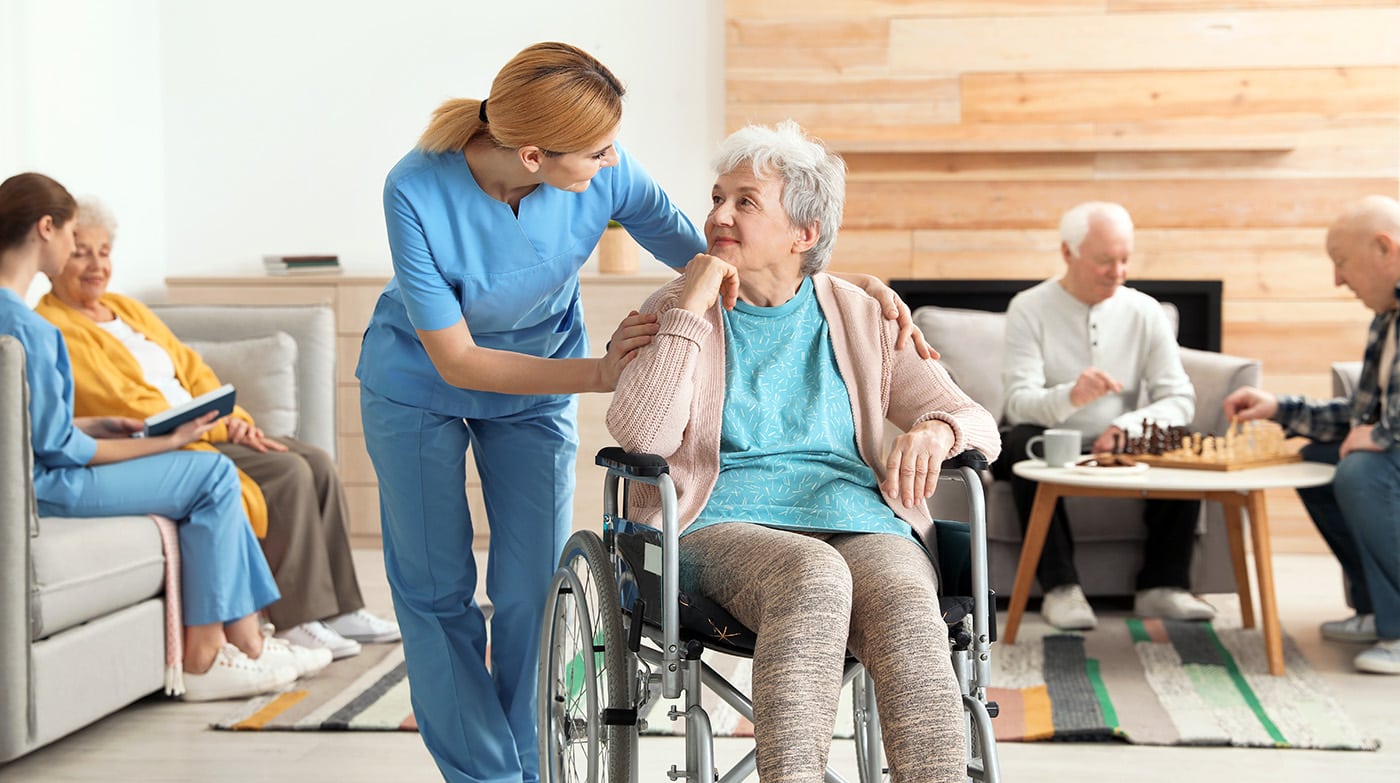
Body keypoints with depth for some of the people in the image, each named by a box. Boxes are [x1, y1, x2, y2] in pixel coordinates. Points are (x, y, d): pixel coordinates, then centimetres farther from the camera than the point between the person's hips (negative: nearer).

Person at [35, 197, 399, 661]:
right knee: (287, 474, -24)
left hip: (201, 434, 9)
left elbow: (190, 368, 18)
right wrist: (215, 427, -15)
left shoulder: (128, 310, 21)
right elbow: (122, 404, -15)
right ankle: (298, 621, -19)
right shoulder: (53, 328, -8)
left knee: (318, 464, -8)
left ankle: (339, 609, -4)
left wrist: (234, 419, -1)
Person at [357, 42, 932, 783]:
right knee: (437, 590, 3)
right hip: (419, 386, -2)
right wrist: (600, 374, -33)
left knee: (533, 590, -1)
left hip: (534, 394, 2)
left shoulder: (606, 175, -27)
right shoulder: (418, 192, -34)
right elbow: (455, 360, -27)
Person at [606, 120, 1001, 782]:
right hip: (723, 524, -2)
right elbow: (642, 436, -6)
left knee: (908, 606, -34)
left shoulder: (860, 319, 18)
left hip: (860, 523, 2)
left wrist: (935, 432, -10)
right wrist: (690, 305, -6)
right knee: (813, 574, -38)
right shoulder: (676, 313, 12)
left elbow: (975, 421, 15)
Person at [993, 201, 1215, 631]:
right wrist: (1071, 396, -41)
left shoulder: (1145, 312, 2)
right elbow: (1018, 402, -19)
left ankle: (1162, 585, -18)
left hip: (1120, 450, 2)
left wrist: (1126, 427, -25)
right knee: (1025, 440, -35)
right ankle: (1060, 587, -31)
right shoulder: (1029, 309, -6)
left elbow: (1179, 400, -5)